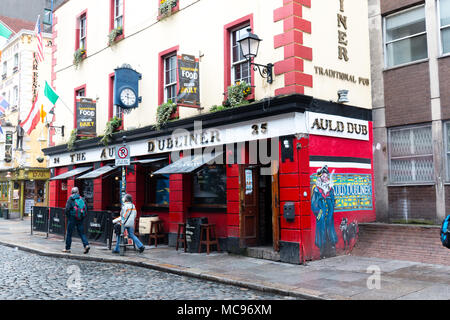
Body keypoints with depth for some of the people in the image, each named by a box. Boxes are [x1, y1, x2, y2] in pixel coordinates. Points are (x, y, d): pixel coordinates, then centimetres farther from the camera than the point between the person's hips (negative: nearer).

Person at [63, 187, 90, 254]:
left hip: (72, 218, -3)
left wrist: (68, 216, 3)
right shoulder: (82, 199, 5)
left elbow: (67, 209, -12)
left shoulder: (70, 199, -5)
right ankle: (86, 245, -11)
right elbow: (85, 209, 3)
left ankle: (67, 248, 13)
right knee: (81, 233, 7)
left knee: (69, 234, 7)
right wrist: (82, 216, 12)